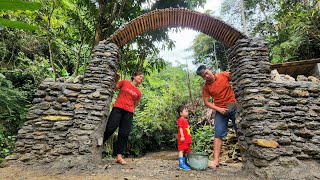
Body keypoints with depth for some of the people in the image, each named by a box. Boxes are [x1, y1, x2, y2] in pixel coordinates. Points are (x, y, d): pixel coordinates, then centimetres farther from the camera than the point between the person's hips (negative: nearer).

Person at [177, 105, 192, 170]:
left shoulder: (185, 120, 18)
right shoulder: (180, 119, -10)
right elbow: (180, 128, -17)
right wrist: (182, 136, -23)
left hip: (187, 138, 10)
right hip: (183, 138, -10)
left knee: (186, 151, 15)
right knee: (181, 150, -6)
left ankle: (185, 163, 25)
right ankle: (181, 164, -2)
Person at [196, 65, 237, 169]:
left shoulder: (224, 75, -5)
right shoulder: (206, 87, -5)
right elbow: (206, 102, -3)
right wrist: (219, 109, -13)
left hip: (234, 107, 1)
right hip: (221, 111, 0)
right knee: (218, 135, -5)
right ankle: (216, 160, -3)